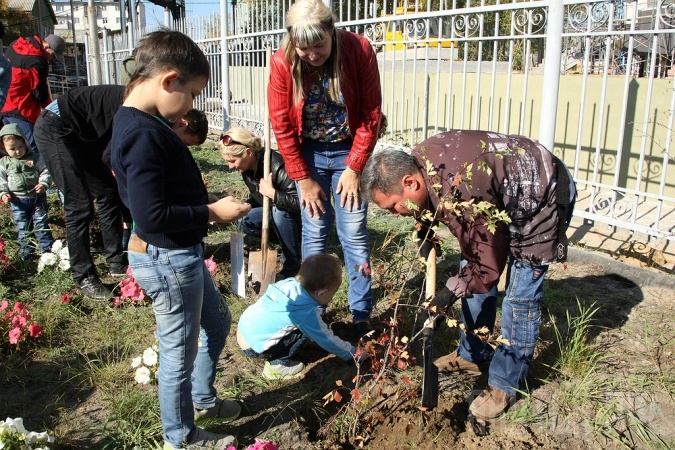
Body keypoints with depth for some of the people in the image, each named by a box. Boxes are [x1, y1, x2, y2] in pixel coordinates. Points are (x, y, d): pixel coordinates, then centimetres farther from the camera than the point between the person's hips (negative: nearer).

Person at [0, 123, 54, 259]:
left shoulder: (35, 158, -1)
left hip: (37, 197, -1)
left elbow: (45, 171, -1)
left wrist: (43, 184, -19)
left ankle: (47, 249, 10)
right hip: (18, 201, 2)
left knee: (41, 224, 2)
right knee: (23, 228, 9)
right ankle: (26, 252, 20)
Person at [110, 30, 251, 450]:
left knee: (217, 321, 27)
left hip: (181, 254, 10)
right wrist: (211, 213, -19)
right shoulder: (144, 133, -25)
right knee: (180, 351, 9)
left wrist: (209, 200, 5)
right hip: (167, 259, -10)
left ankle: (202, 399, 47)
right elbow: (151, 214, -29)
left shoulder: (139, 123, 6)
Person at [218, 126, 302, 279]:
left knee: (279, 211, -35)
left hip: (297, 218, -7)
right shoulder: (248, 169, -6)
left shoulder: (278, 167, -32)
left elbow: (300, 203, -36)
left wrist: (272, 193, -38)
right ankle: (291, 242, 4)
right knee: (245, 221, -10)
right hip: (275, 213, 8)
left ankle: (293, 266, -17)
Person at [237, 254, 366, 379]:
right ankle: (276, 365, -1)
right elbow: (326, 340, -9)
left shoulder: (291, 283, -6)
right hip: (253, 347, -7)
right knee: (303, 331, -9)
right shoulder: (307, 312, -22)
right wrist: (353, 353, 4)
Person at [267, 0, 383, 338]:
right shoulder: (283, 63, -16)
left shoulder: (360, 51, -18)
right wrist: (303, 179, -7)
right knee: (314, 232, 3)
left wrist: (353, 169, -12)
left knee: (354, 234, -1)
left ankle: (362, 316, 12)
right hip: (308, 154, 1)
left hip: (349, 151, 0)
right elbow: (282, 126, -9)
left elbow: (370, 115, -11)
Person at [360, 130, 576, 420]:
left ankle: (506, 384, 9)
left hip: (543, 201, -9)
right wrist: (427, 234, -3)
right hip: (504, 196, 9)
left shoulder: (463, 196, -41)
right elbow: (431, 203, 10)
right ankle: (473, 355, 29)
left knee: (520, 297, -8)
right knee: (472, 274, 12)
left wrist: (452, 290, -15)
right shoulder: (418, 159, -16)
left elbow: (489, 266, -28)